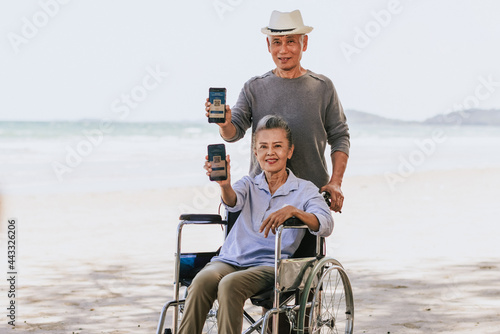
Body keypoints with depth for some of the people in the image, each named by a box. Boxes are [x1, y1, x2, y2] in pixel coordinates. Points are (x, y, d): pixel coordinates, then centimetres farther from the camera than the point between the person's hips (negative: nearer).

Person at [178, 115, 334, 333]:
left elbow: (326, 225, -8)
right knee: (202, 281, -31)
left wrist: (293, 211, -28)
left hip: (269, 265, -3)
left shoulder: (304, 190, 10)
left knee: (230, 284, -34)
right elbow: (233, 202, -5)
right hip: (229, 259, 3)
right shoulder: (249, 184, 19)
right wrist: (225, 185, -30)